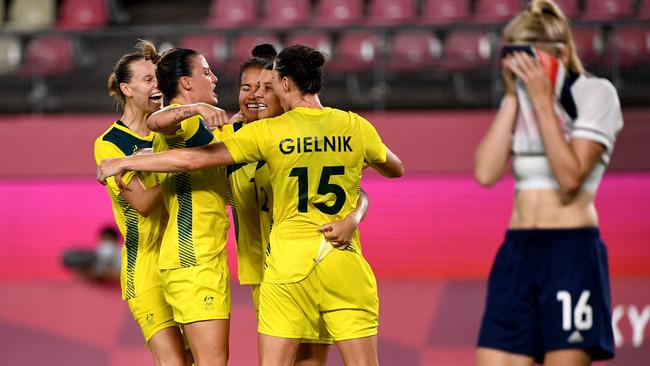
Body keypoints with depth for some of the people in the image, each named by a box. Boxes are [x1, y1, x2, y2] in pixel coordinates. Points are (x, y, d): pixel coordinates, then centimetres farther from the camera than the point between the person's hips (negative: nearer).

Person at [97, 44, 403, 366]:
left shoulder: (269, 132, -4)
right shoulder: (356, 127, 3)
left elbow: (193, 159, -3)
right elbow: (395, 168, 22)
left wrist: (125, 163, 7)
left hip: (289, 262, -2)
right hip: (346, 262, 2)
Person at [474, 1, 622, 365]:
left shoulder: (596, 93, -3)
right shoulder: (519, 102, 13)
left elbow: (571, 176, -15)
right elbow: (486, 172, -1)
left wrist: (542, 100, -13)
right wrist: (513, 96, 0)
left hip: (573, 253, -6)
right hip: (517, 252, 6)